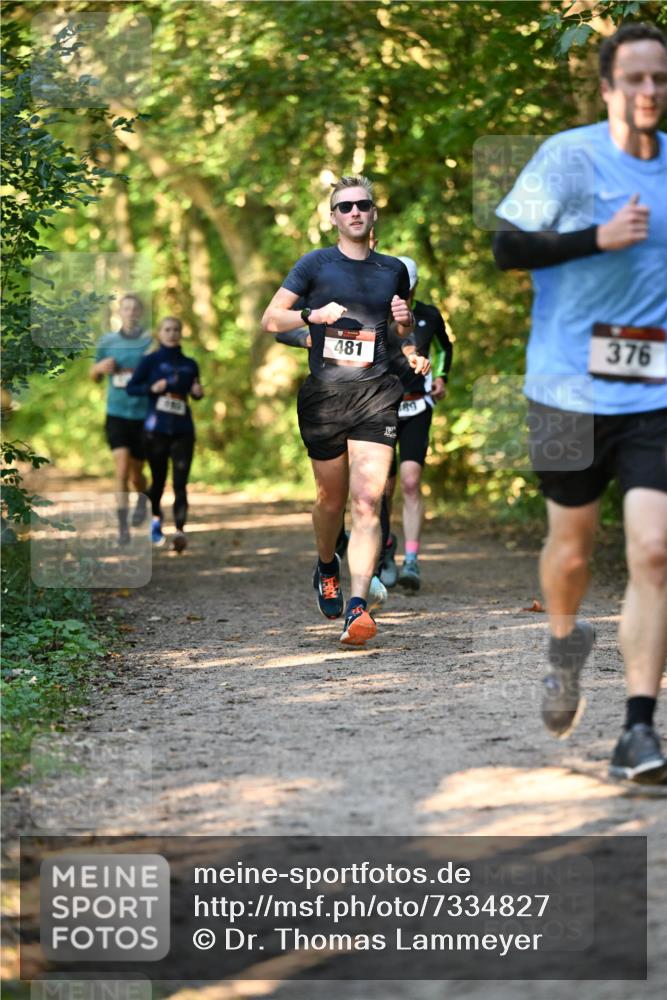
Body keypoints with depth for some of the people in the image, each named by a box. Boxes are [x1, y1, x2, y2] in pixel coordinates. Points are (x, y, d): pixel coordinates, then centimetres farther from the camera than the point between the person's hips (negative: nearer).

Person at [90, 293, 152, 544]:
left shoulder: (151, 342, -6)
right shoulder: (107, 341, 2)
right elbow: (94, 376, 15)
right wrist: (100, 367, -8)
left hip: (143, 415, -1)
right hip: (116, 414, 1)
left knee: (136, 474, 11)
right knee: (121, 468, -15)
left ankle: (143, 498, 46)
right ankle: (122, 527, -12)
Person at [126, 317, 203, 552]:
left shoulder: (190, 365, 8)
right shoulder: (150, 361, 0)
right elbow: (130, 388, 0)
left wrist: (198, 392, -3)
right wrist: (151, 388, -18)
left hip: (183, 431, 1)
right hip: (156, 429, -1)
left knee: (180, 482, -10)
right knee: (158, 479, 10)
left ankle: (180, 530, -18)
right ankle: (155, 519, 38)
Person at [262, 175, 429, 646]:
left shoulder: (394, 270, 12)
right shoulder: (316, 264, 4)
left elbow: (405, 328, 29)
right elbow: (270, 319, 4)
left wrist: (407, 320, 5)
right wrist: (312, 314, -13)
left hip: (376, 393, 1)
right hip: (324, 394, 0)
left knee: (368, 501, -13)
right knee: (332, 499, 11)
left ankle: (358, 607, -21)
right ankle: (326, 567, 43)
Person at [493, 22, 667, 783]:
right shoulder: (568, 156, -5)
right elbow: (506, 247, -8)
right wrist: (601, 238, -17)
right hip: (571, 387, -2)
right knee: (572, 545, 11)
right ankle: (564, 645, 44)